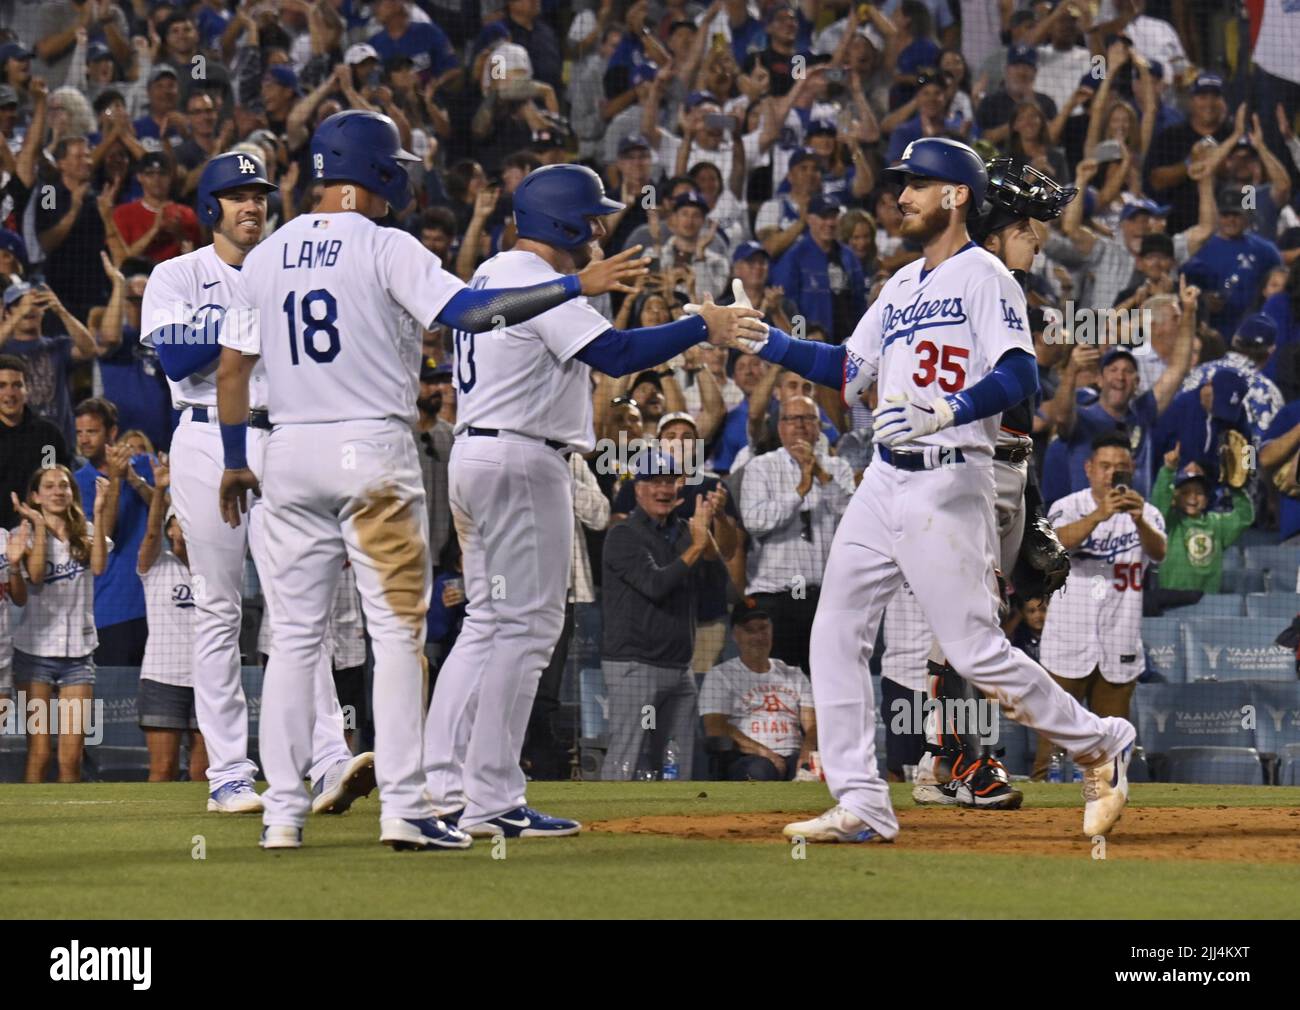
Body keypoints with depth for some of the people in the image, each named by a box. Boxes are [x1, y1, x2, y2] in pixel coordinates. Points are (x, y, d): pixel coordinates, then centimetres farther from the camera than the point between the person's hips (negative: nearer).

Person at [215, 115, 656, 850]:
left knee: (294, 634, 8)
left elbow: (232, 369, 12)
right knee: (397, 629, -1)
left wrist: (236, 461, 24)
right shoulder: (385, 249, -7)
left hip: (289, 456, 5)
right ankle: (403, 807, -7)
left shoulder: (266, 257, 9)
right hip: (373, 451, -5)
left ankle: (284, 810, 5)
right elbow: (470, 312, -20)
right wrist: (578, 286, -17)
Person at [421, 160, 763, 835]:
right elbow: (614, 354, -23)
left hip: (474, 454, 11)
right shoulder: (540, 285, -13)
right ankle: (492, 800, -10)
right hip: (521, 462, -11)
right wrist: (703, 328, -16)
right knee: (527, 625, -8)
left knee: (488, 622, 14)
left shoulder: (493, 275, 18)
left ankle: (442, 786, 11)